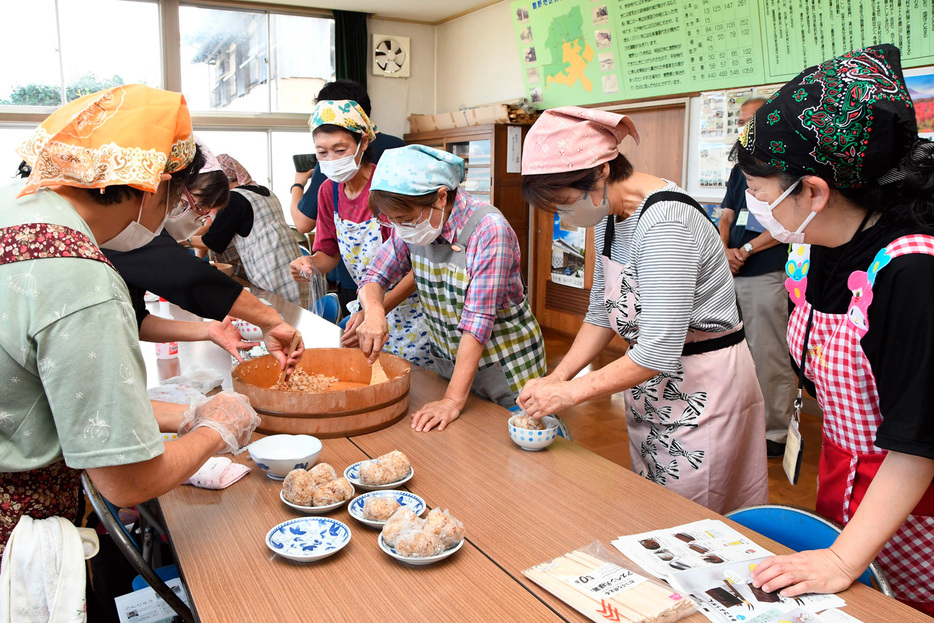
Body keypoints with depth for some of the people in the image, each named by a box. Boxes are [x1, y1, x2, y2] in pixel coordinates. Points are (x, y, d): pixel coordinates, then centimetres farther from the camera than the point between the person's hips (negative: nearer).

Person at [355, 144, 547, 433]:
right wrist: (374, 312, -24)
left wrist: (453, 399, -32)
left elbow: (477, 321, -30)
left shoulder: (489, 229, -27)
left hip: (505, 372, -5)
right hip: (447, 365, 6)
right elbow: (376, 276, 0)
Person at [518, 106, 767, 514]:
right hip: (648, 380, 9)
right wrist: (555, 378, -1)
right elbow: (602, 313, 10)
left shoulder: (664, 222, -27)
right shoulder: (609, 215, 2)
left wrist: (571, 392, -21)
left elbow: (658, 352, -30)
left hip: (702, 388, -8)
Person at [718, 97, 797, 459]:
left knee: (769, 359, -3)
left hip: (766, 276, -7)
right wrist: (724, 251, -4)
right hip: (732, 276, 8)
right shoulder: (741, 169, 18)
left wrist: (746, 250, -12)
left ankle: (776, 433, 9)